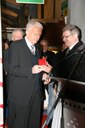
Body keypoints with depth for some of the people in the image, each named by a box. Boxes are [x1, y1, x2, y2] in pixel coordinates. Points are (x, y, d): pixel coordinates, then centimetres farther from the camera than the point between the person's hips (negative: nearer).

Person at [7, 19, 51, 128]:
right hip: (21, 94, -6)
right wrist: (31, 70, -25)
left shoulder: (36, 48, 17)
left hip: (36, 93, 6)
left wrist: (43, 70, -1)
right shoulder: (16, 45, -5)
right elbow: (12, 70, -12)